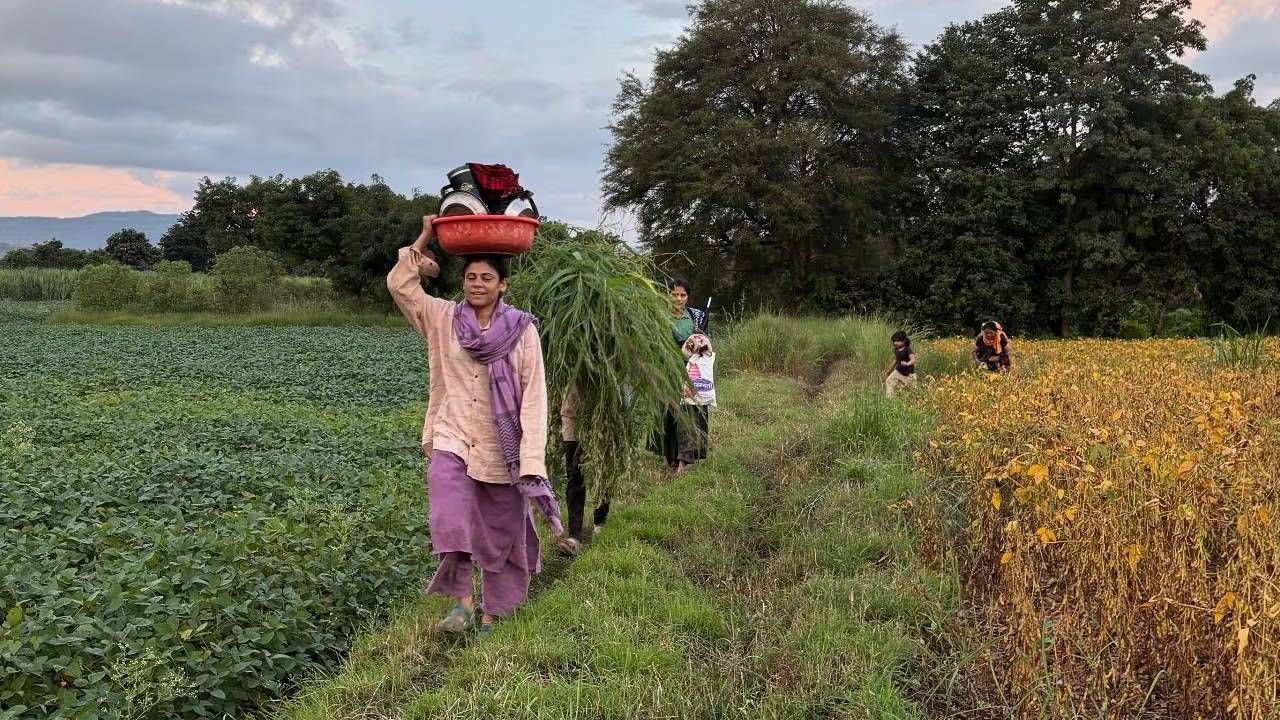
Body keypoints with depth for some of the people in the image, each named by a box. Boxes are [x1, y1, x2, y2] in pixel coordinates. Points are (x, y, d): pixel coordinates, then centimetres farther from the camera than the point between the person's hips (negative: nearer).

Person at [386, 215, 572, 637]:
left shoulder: (522, 330, -6)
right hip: (452, 438, 1)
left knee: (501, 531, 9)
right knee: (450, 517, -24)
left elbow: (533, 397, -8)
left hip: (502, 447, -1)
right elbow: (399, 284, 3)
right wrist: (424, 238, -1)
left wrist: (532, 460, -15)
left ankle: (492, 611, 25)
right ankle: (461, 600, -17)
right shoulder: (443, 319, 2)